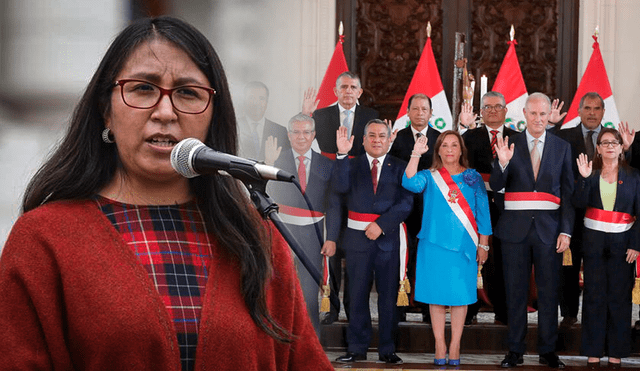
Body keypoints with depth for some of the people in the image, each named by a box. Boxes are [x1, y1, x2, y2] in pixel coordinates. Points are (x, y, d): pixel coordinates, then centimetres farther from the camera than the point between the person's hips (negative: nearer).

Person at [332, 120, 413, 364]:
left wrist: (381, 225, -15)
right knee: (357, 295, 4)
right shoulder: (352, 165, 7)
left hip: (387, 238, 0)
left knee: (388, 296, 4)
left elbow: (405, 204, -4)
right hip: (358, 238, 1)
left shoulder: (399, 168, 5)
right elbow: (340, 187, -13)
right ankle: (357, 349, 12)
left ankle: (387, 349, 11)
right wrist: (342, 155, -22)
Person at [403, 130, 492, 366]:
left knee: (461, 296, 1)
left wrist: (483, 245, 4)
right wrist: (416, 155, -24)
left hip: (464, 247, 0)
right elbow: (410, 183, -16)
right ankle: (439, 345, 10)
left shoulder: (473, 178, 8)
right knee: (437, 295, 2)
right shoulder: (429, 177, 5)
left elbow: (483, 212, 8)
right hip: (435, 245, 0)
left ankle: (455, 346, 8)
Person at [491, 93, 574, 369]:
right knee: (515, 291, 5)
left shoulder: (562, 148, 7)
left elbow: (568, 193, 6)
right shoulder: (510, 145, 4)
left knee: (549, 292, 4)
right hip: (515, 229, 0)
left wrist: (566, 231, -3)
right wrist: (502, 163, -23)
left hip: (549, 229, 0)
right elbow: (496, 186, -3)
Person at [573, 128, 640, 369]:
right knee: (594, 296, 2)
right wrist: (584, 178, -20)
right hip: (594, 241, 0)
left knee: (619, 297, 1)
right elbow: (579, 203, -7)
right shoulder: (591, 174, 5)